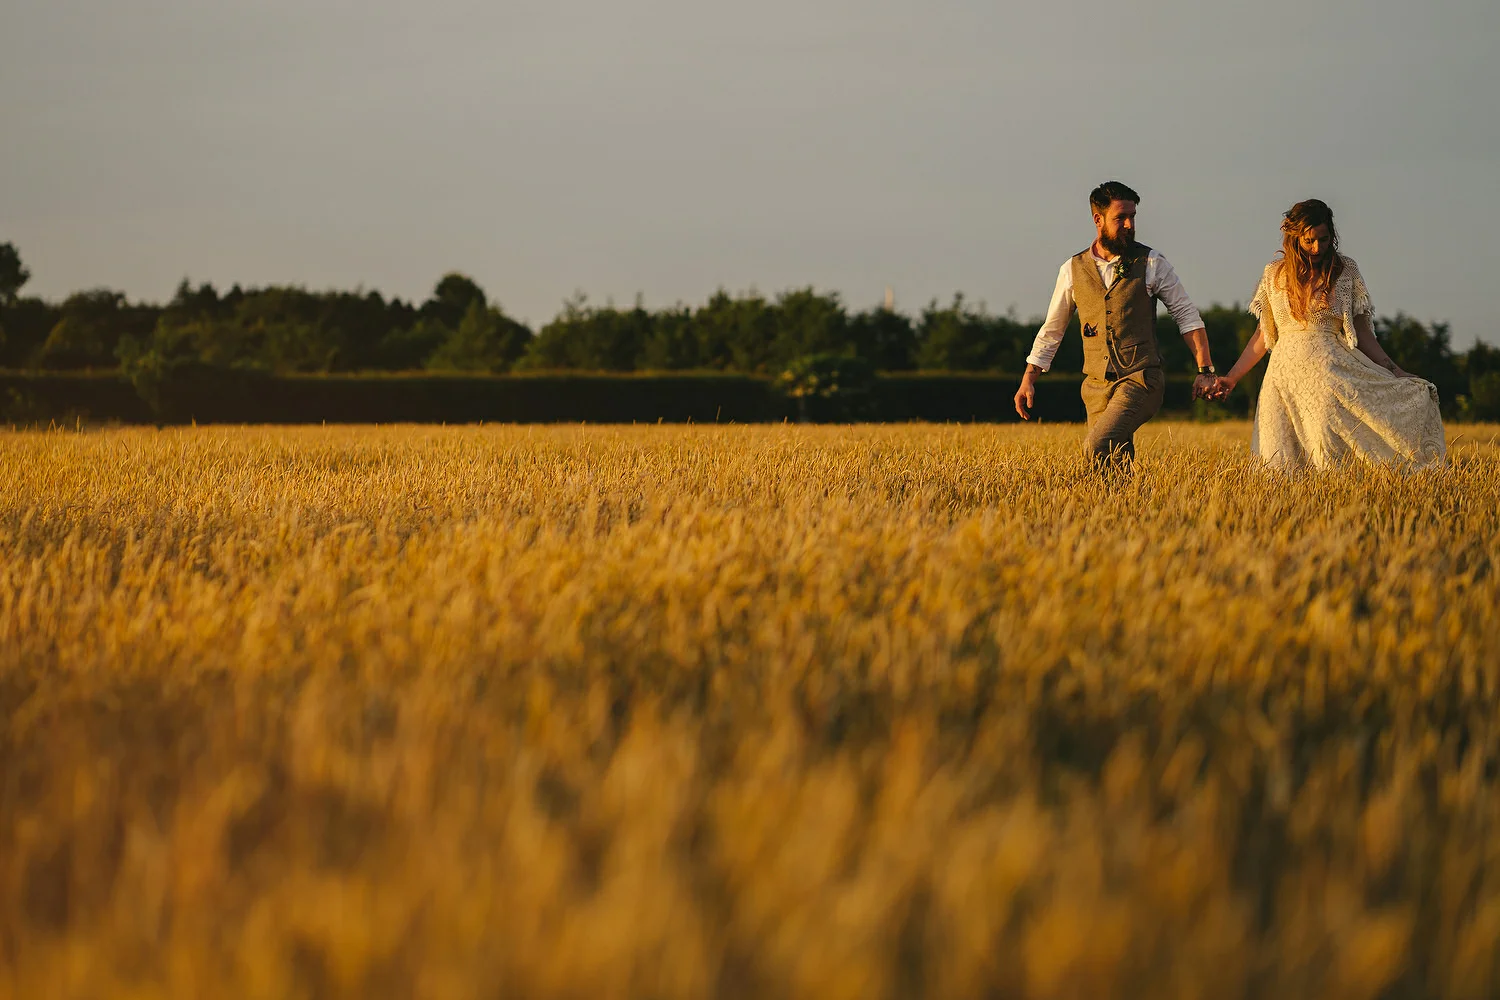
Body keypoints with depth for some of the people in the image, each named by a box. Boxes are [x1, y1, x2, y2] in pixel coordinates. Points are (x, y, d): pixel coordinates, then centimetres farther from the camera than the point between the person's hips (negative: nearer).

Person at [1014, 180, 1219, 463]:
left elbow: (1187, 316, 4)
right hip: (1097, 385, 4)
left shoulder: (1152, 264, 1)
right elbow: (1051, 330, 16)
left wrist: (1205, 370, -4)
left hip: (1140, 380, -4)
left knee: (1098, 448, -24)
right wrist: (1028, 381, 12)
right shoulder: (1073, 270, 8)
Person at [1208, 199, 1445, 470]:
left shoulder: (1345, 271, 3)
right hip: (1285, 374, 2)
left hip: (1332, 373, -2)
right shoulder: (1275, 273, 8)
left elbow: (1361, 332, 6)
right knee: (1280, 463, -3)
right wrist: (1232, 378, 13)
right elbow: (1263, 335, 14)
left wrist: (1395, 371, -1)